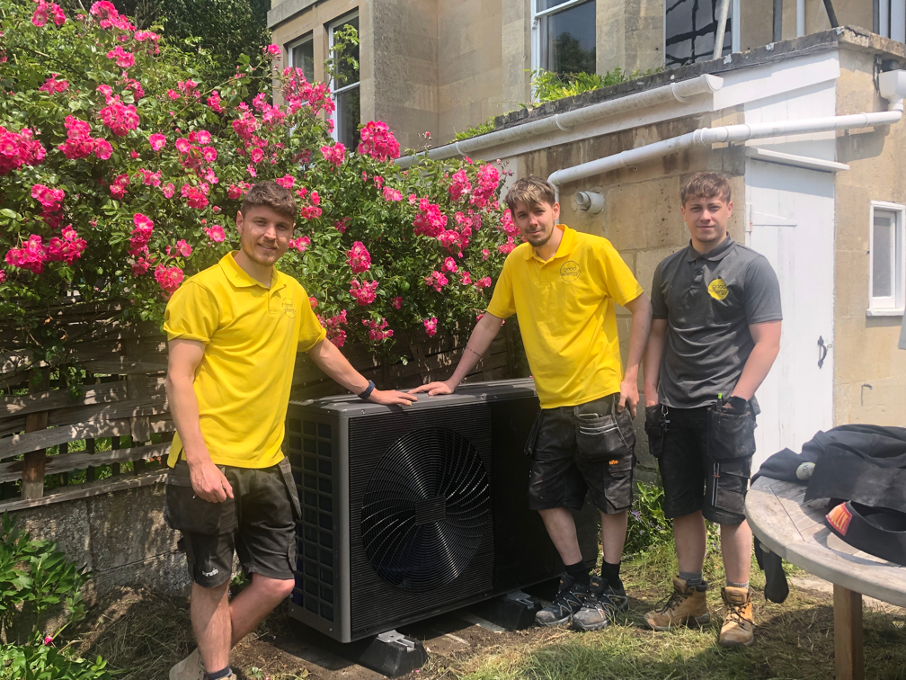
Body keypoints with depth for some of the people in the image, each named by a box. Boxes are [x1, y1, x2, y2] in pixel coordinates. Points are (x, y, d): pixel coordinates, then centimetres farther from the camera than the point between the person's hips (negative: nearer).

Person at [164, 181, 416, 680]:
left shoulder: (292, 294, 12)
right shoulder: (206, 289, -8)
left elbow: (320, 348, 30)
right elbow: (179, 378, -12)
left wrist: (370, 391, 34)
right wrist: (198, 460, -20)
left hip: (268, 464, 7)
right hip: (214, 465, -6)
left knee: (277, 582, 10)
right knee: (213, 584, 7)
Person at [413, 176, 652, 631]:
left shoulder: (594, 251, -8)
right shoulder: (517, 263, 7)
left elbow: (641, 308, -4)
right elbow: (490, 321, 13)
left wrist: (631, 375, -10)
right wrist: (453, 381, 11)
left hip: (600, 397, -5)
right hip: (552, 403, 5)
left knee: (611, 498, 6)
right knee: (548, 497, 9)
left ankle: (610, 589, 24)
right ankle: (578, 584, 26)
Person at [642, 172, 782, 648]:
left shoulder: (751, 267, -2)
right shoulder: (668, 269, 12)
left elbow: (767, 342, -7)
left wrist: (736, 399, -15)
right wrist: (651, 395, 8)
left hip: (724, 407, -5)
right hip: (675, 410, 5)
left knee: (728, 508, -1)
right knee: (683, 506, 11)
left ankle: (738, 603, 13)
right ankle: (689, 595, 24)